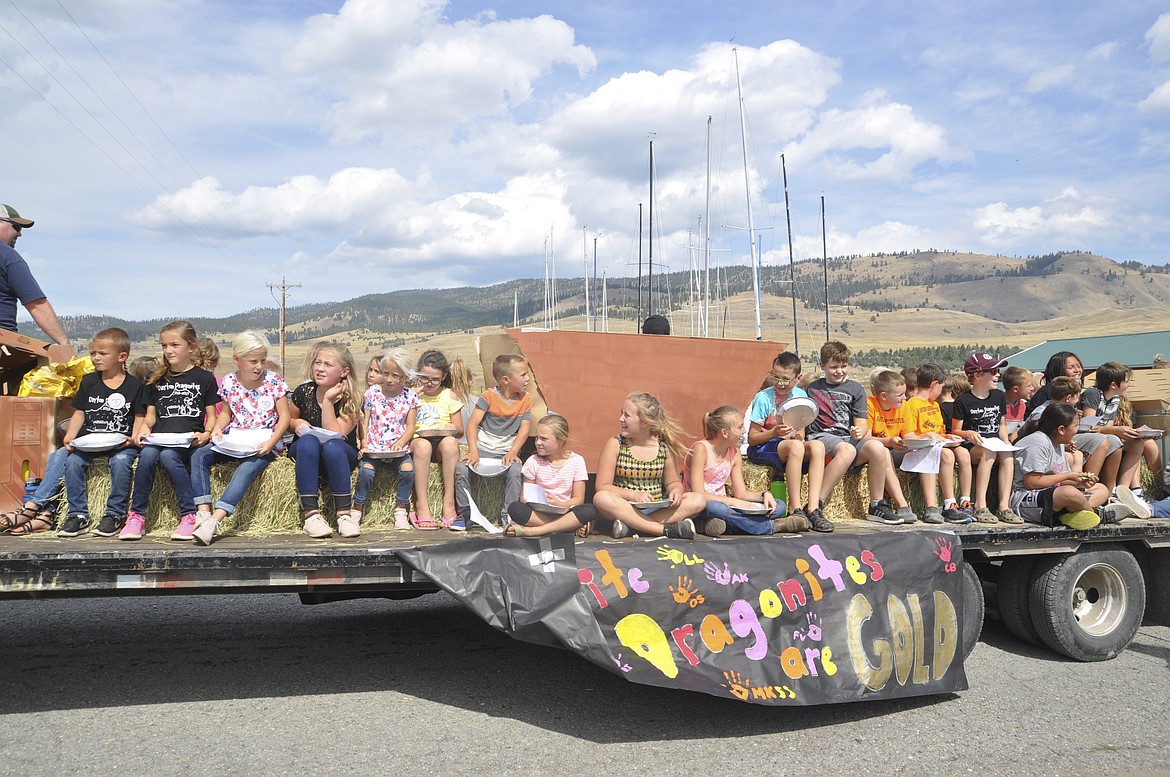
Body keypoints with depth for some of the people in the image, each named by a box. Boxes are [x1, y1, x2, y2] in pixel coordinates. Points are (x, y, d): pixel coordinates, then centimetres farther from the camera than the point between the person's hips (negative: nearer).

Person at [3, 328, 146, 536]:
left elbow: (140, 416, 2)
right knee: (73, 460, -24)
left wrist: (133, 438, -15)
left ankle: (114, 514, -18)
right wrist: (70, 437, -2)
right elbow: (80, 413, 14)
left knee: (120, 462, -34)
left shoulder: (134, 385, 2)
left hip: (120, 442, -4)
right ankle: (78, 516, -17)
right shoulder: (89, 381, 12)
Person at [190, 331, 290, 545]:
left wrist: (271, 442, -18)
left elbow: (284, 417, -3)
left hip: (262, 444, -4)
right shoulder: (229, 382, 5)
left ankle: (215, 520, -42)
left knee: (248, 468, -33)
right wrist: (217, 428, -2)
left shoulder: (274, 381, -4)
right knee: (199, 455, -17)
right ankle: (204, 511, -25)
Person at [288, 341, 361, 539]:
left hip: (340, 456, -2)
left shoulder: (350, 400, -10)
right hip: (305, 454, 2)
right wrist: (296, 424, -9)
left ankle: (344, 514, -32)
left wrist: (327, 401, -25)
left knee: (332, 446, -37)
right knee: (308, 440, -34)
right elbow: (288, 421, 14)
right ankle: (310, 514, -39)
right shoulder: (303, 392, -2)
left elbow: (335, 435, -22)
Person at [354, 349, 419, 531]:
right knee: (366, 470, -28)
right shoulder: (372, 392, 4)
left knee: (408, 469, -27)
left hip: (398, 450, 0)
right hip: (373, 449, 0)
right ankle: (357, 509, -7)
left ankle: (401, 509, -8)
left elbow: (410, 427, 3)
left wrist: (400, 444, -14)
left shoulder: (410, 396, 5)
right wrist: (364, 445, -9)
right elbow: (364, 422, 4)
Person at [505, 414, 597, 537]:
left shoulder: (576, 461, 0)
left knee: (590, 511, -32)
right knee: (514, 508, -30)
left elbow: (578, 499, -1)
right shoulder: (533, 461, 3)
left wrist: (560, 504, -20)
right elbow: (524, 498, 2)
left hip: (564, 511, 0)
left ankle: (530, 531, -31)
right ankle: (571, 526, -30)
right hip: (538, 512, 0)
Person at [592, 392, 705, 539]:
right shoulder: (615, 444, -3)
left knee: (698, 501, -20)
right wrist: (634, 495, -21)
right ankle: (668, 529, -35)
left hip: (657, 509, 3)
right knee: (601, 498, -33)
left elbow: (673, 482, 13)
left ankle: (630, 526, -29)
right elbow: (602, 487, -7)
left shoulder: (664, 446, 2)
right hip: (626, 508, -2)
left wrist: (675, 490, -11)